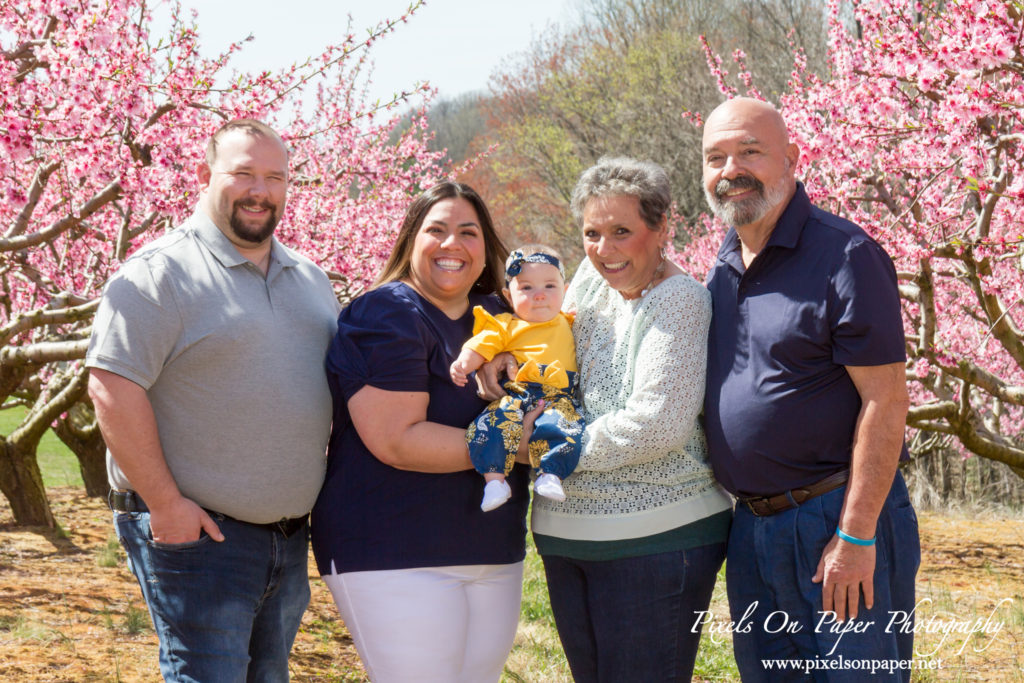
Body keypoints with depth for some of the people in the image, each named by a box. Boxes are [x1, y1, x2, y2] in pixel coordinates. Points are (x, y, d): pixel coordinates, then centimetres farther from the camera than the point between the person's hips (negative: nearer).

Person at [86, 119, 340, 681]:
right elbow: (111, 388, -17)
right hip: (195, 531, -7)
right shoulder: (161, 272, -10)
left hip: (290, 537, 8)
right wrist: (164, 503, -19)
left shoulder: (311, 279, 14)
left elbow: (339, 379, 23)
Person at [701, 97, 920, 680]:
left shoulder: (845, 255, -12)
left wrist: (856, 538, -20)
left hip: (840, 521, -7)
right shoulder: (725, 265, 12)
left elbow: (885, 401, -16)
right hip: (752, 525, 7)